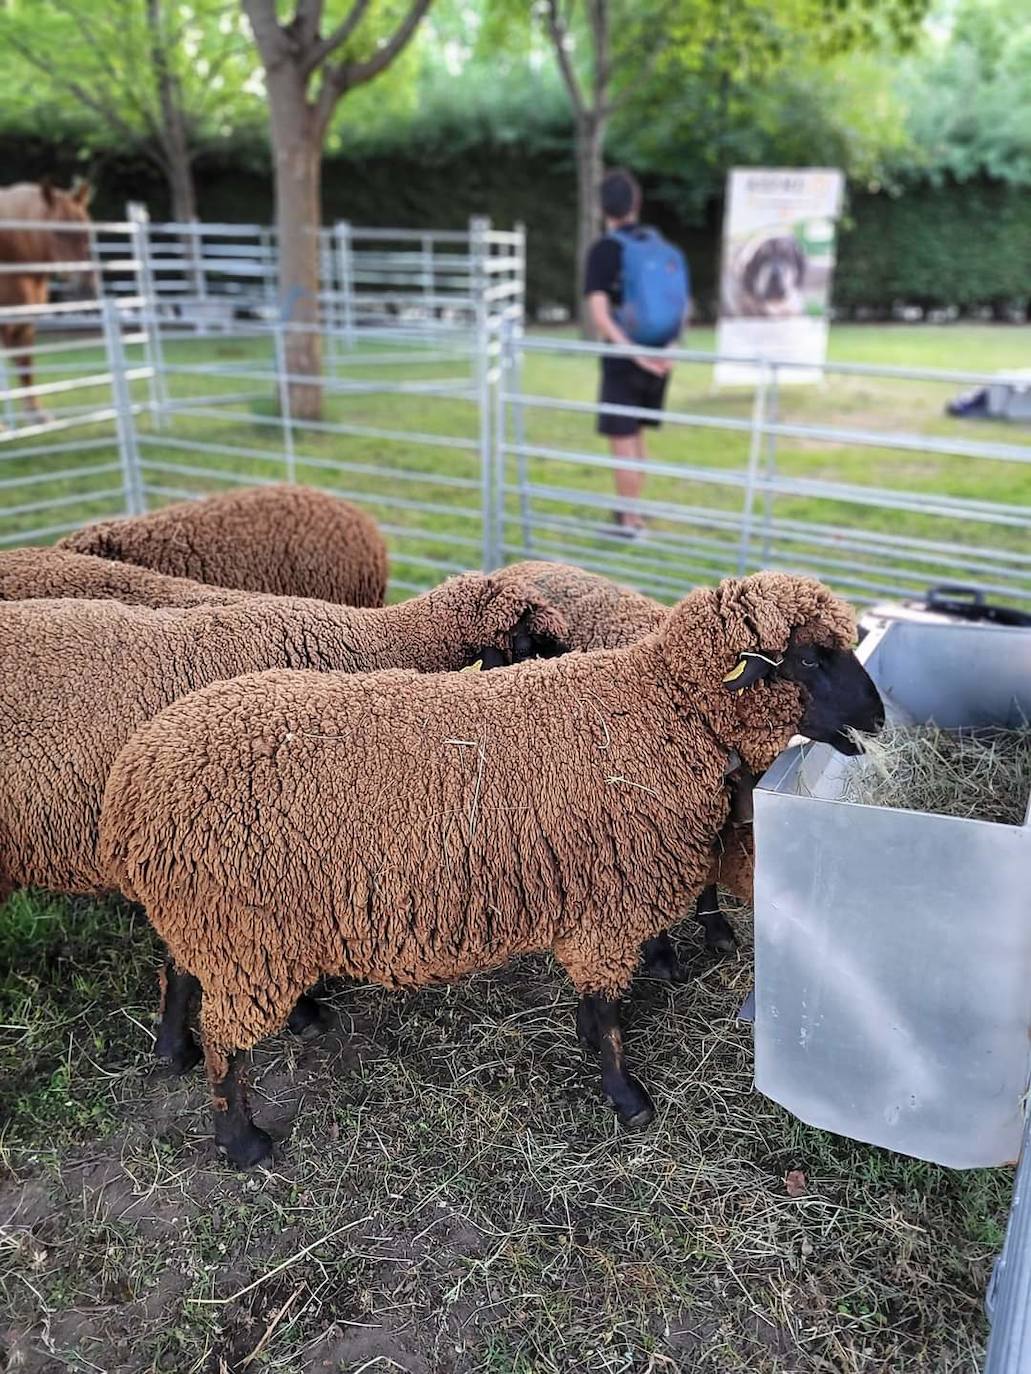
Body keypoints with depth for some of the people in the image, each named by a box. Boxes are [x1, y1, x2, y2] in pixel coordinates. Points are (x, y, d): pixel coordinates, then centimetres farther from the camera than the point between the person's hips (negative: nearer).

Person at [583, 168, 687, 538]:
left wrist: (635, 354, -20)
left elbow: (600, 317, -19)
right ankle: (630, 510, 26)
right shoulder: (661, 245, 9)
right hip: (658, 360, 6)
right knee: (635, 435, 18)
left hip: (624, 361, -6)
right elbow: (682, 305, 8)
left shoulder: (603, 249, -10)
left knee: (622, 441, 2)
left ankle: (631, 522, 6)